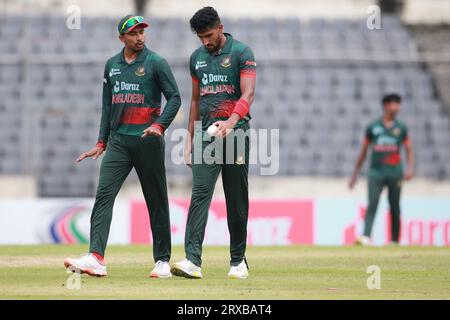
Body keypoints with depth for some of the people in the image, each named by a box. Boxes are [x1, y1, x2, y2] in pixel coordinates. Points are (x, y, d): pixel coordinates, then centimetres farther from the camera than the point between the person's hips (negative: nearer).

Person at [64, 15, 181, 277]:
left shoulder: (156, 63, -1)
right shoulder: (112, 65, 14)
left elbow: (175, 97, -5)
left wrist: (160, 125, -20)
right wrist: (102, 143, 16)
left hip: (147, 140, -4)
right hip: (118, 141, 4)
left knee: (156, 201, 3)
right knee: (104, 195, -11)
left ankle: (163, 261, 11)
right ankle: (96, 258, -20)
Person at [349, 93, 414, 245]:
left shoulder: (401, 128, 10)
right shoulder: (373, 127, 8)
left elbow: (409, 150, 9)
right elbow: (363, 151, 12)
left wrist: (410, 168, -10)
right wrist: (354, 175, 11)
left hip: (395, 173, 1)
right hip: (376, 172, -1)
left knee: (395, 208, 4)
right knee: (372, 205, -14)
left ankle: (395, 241, 10)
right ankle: (365, 237, -26)